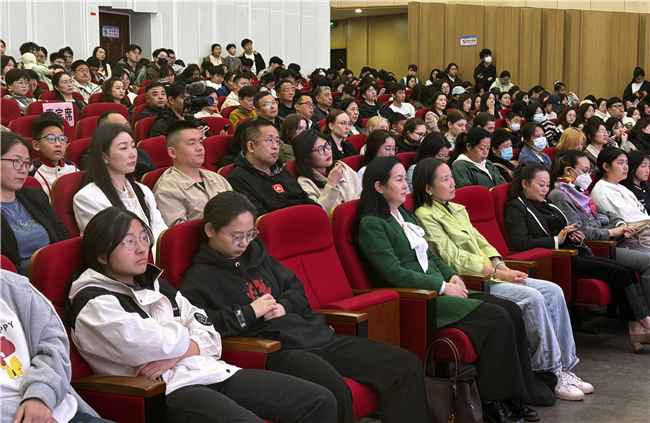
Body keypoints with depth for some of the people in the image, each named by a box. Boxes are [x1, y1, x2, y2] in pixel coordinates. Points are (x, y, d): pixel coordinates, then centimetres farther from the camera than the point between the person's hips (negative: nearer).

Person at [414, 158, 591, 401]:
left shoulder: (458, 210, 21)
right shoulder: (425, 216, -7)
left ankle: (564, 367, -3)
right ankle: (550, 373, -15)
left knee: (553, 291, -7)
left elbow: (481, 243, 17)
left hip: (490, 274, 9)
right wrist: (497, 274, -16)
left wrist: (501, 266, -3)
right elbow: (453, 257, -14)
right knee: (532, 298, -25)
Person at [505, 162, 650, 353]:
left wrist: (576, 237, 8)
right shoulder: (516, 207, -1)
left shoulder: (546, 204, 25)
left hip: (574, 254, 9)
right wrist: (556, 240, -20)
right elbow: (521, 241, -16)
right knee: (619, 272, -20)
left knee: (628, 270, -12)